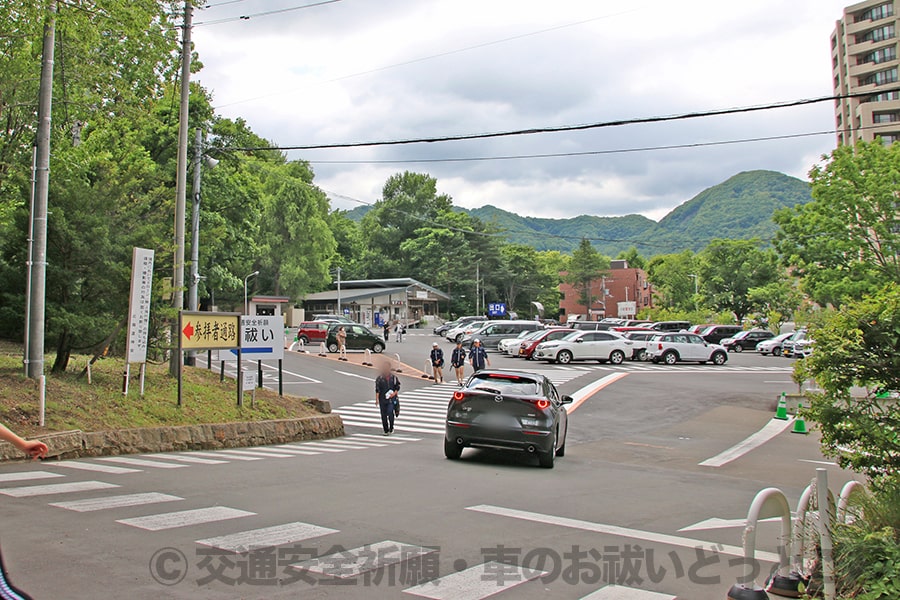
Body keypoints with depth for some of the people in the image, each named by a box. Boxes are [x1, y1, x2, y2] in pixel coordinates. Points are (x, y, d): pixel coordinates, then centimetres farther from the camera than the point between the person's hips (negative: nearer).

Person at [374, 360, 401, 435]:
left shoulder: (393, 377, 3)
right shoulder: (380, 378, 2)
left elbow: (398, 387, 9)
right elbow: (377, 390, 1)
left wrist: (394, 393, -8)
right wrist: (377, 399, -6)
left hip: (391, 399, -1)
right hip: (382, 399, 1)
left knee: (390, 413, -17)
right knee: (384, 416, 4)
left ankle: (391, 428, 3)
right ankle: (386, 431, 17)